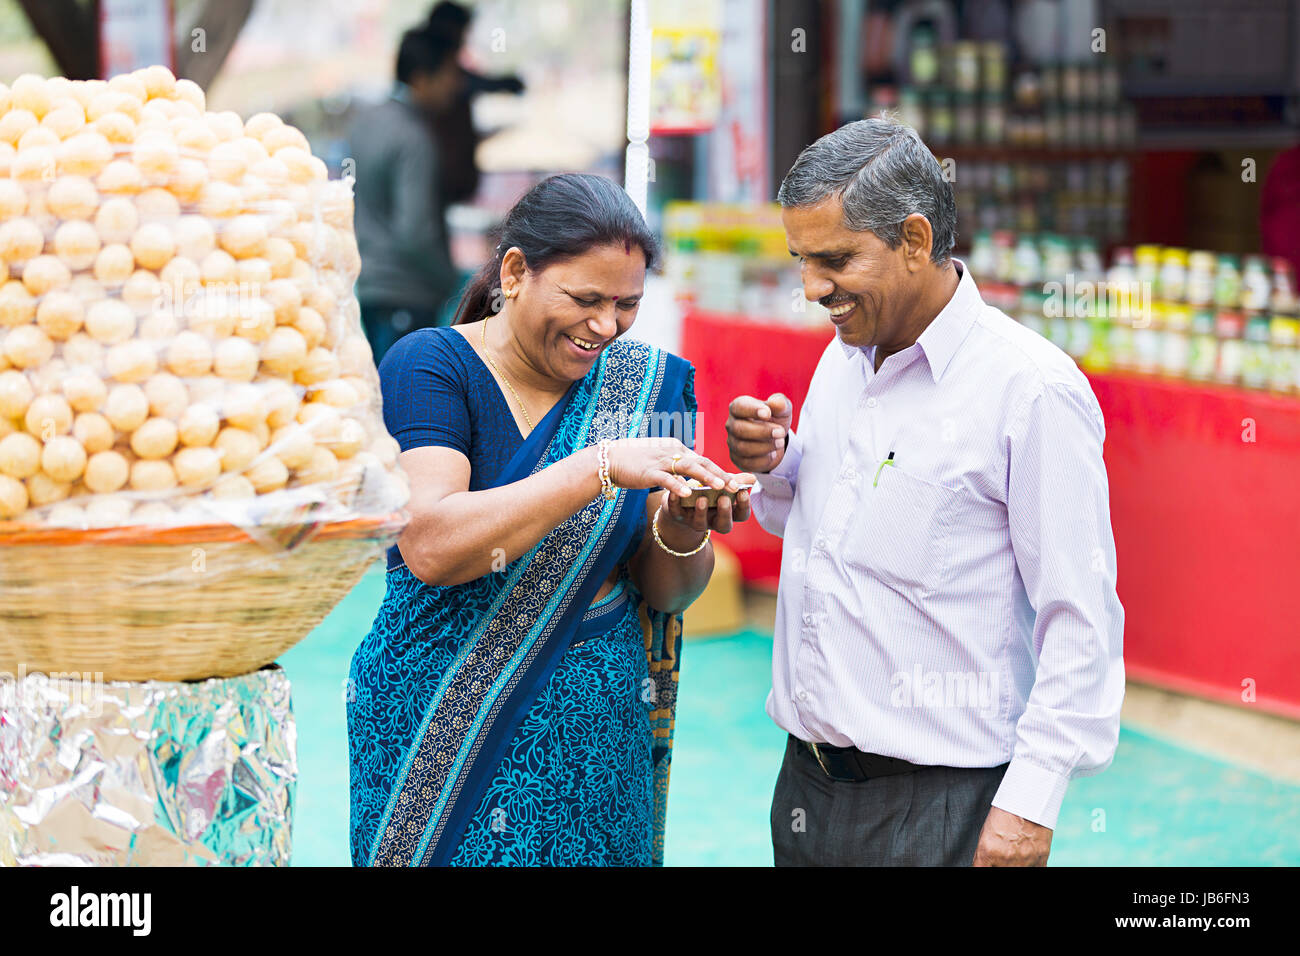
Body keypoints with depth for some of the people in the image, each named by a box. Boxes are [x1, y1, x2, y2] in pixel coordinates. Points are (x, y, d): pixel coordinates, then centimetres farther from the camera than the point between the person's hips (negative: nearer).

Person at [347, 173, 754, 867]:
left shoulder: (645, 384, 3)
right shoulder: (429, 365, -9)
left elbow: (667, 593, 6)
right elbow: (431, 548, -24)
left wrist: (682, 536, -17)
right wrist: (601, 467, -29)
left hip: (599, 736, 4)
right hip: (444, 742, -3)